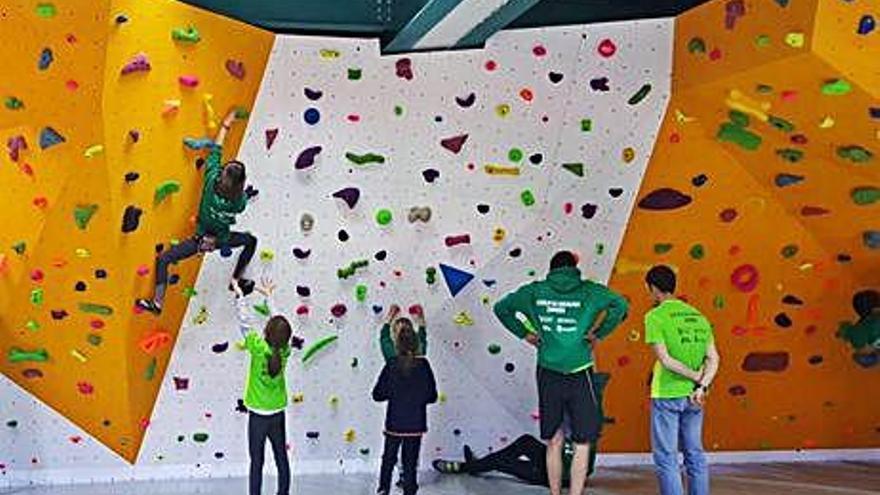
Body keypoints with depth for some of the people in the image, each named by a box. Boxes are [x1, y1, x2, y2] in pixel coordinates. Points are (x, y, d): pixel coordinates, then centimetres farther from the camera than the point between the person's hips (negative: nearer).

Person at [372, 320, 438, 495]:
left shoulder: (392, 365, -12)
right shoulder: (423, 365, -11)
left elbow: (378, 395, -8)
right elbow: (432, 396, -6)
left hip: (394, 423, 0)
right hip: (416, 424, 0)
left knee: (388, 459, 20)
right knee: (410, 463, 9)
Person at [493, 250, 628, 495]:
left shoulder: (535, 291, 4)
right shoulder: (588, 291, -2)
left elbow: (501, 307, 9)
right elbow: (620, 305, -15)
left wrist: (525, 333, 9)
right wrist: (597, 334, -7)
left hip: (548, 375, 3)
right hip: (579, 376, -2)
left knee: (554, 443, 15)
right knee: (582, 445, 7)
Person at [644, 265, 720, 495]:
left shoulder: (655, 316, -9)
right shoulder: (698, 315, 10)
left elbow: (664, 358, -15)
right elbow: (713, 358, 3)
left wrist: (696, 377, -8)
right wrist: (702, 386, -7)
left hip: (666, 395, -6)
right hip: (693, 397, 6)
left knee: (666, 458, 2)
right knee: (695, 455, 15)